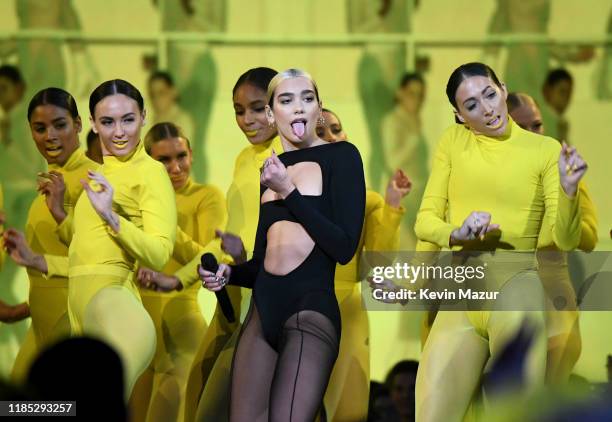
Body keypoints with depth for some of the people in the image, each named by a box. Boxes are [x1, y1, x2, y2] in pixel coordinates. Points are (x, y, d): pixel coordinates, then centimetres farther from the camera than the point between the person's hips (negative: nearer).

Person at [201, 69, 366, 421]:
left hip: (312, 309, -6)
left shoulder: (341, 156, -1)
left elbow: (345, 247, -11)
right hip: (264, 309, 6)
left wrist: (289, 192, -11)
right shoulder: (271, 169, 17)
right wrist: (228, 273, 3)